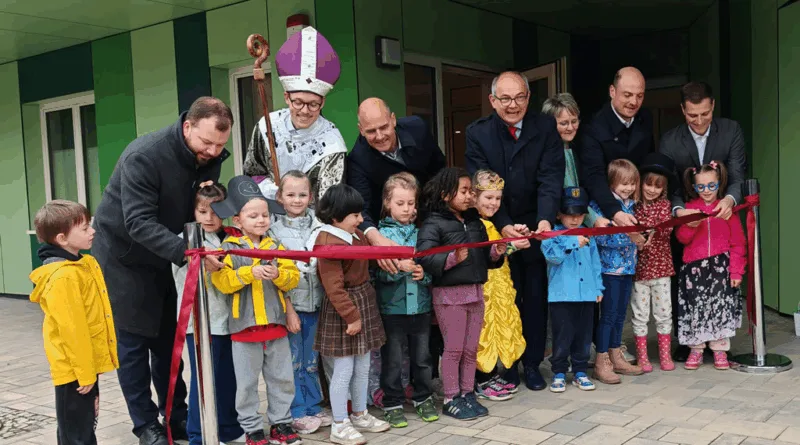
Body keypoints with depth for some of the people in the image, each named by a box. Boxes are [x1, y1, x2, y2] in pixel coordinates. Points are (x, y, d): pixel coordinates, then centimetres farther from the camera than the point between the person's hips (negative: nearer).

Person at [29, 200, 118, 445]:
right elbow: (71, 329, -24)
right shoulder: (63, 277, -24)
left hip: (87, 363, 9)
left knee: (85, 425, 21)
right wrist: (84, 373, -19)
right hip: (74, 368, -9)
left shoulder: (83, 264, 8)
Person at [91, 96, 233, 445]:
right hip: (120, 256, -6)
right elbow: (139, 223, -35)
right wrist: (187, 252, -46)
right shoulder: (144, 156, -29)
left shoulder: (210, 159, -9)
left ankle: (176, 417, 20)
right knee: (132, 343, -1)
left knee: (167, 340, 10)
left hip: (158, 257, 6)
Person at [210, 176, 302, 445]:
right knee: (247, 382, 7)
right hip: (244, 325, -3)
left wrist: (279, 274, -20)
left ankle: (281, 423, 26)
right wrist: (248, 273, -25)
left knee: (282, 378, 12)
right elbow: (220, 281, -15)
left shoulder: (275, 247, 6)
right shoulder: (229, 248, -5)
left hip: (276, 323, 3)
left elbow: (293, 278, 1)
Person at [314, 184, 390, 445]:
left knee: (363, 367, 18)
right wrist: (351, 316, -20)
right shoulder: (329, 244, -21)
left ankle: (360, 415, 34)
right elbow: (334, 288, -23)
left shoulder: (355, 234, 6)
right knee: (344, 370, 1)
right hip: (343, 310, -9)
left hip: (364, 303, 9)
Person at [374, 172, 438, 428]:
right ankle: (393, 404, 20)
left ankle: (423, 398, 31)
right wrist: (399, 266, -27)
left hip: (420, 305, 3)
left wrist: (424, 273, -14)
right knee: (393, 359, 7)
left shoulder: (420, 233, 6)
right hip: (392, 307, -3)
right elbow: (378, 271, -12)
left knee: (422, 356, 14)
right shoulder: (381, 233, -4)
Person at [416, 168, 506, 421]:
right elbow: (424, 258, -22)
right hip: (449, 293, -6)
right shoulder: (434, 223, -10)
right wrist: (452, 258, -32)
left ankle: (468, 394, 26)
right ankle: (451, 400, 16)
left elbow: (485, 257, 18)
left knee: (471, 348, 13)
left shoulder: (475, 222, 13)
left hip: (475, 291, 6)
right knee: (454, 348, 3)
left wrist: (496, 253, -3)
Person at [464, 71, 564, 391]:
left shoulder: (546, 128, -5)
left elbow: (551, 178, -13)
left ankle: (533, 362, 21)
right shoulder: (477, 133, -7)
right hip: (497, 229, -1)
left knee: (536, 296, 8)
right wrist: (505, 226, -27)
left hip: (537, 227, 1)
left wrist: (545, 220, -29)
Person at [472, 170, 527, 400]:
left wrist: (516, 236, 13)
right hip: (483, 288, -9)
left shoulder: (493, 224, 16)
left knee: (499, 328, 13)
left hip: (499, 288, 9)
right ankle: (482, 381, 5)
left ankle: (492, 375, 23)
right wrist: (512, 245, -28)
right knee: (484, 330, -4)